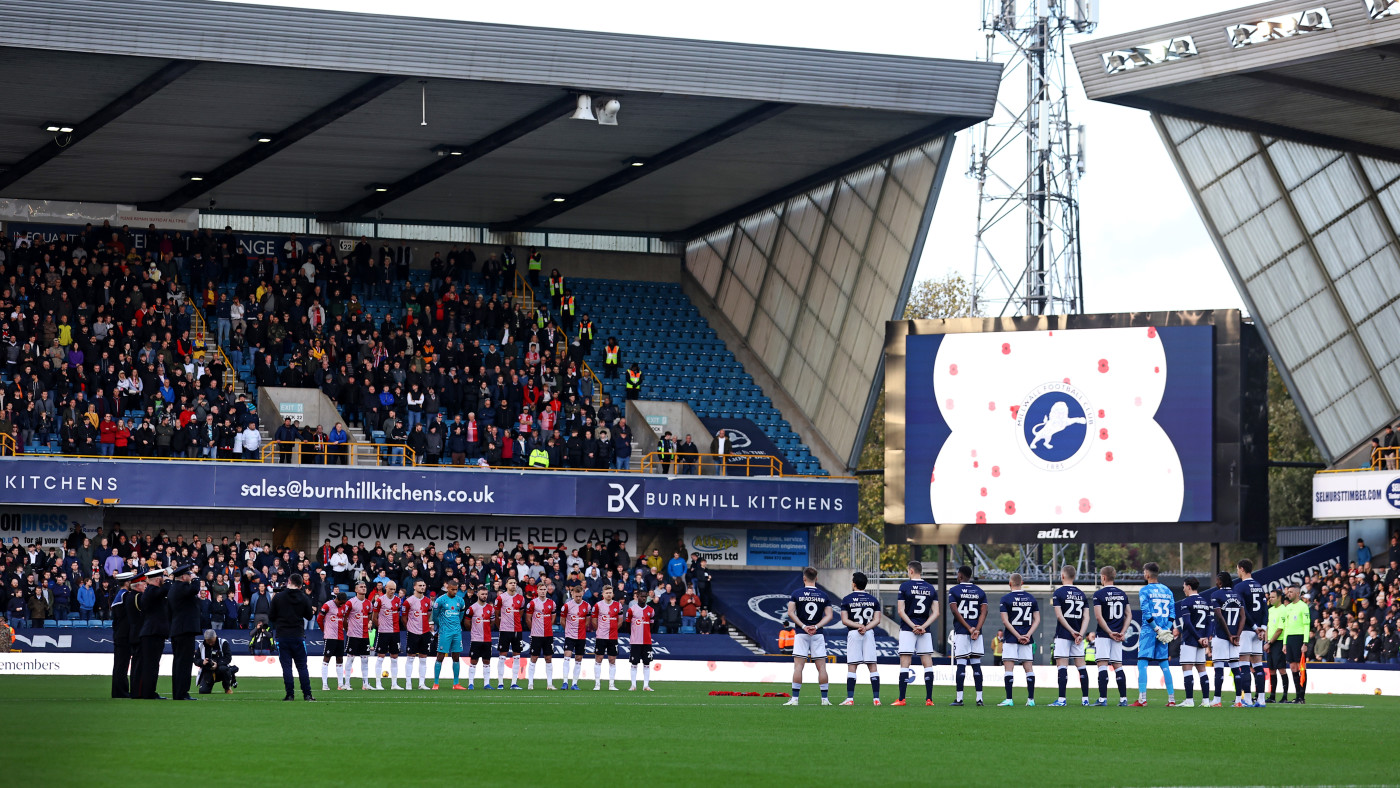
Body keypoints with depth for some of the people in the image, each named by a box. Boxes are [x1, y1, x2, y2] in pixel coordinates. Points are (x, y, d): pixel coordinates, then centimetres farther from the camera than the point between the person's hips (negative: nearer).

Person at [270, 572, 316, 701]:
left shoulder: (278, 597, -5)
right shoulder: (304, 598, -2)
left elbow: (272, 617, 0)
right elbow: (309, 616, 7)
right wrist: (312, 611, 30)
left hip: (282, 636, -1)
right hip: (298, 636, 1)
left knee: (286, 666, 2)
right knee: (302, 666, 7)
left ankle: (289, 694, -2)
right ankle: (307, 694, 4)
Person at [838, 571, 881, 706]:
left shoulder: (847, 600, 1)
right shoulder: (873, 600, 9)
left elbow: (844, 620, -6)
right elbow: (877, 620, 1)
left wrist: (858, 626, -10)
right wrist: (865, 627, -9)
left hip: (853, 634, -2)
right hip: (869, 634, 2)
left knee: (852, 667, -2)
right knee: (872, 666, 3)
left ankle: (850, 698, -7)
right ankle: (876, 698, -1)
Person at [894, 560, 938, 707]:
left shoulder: (905, 586, -3)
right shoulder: (931, 589, 9)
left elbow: (901, 611, -8)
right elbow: (935, 613, 4)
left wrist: (913, 626, -7)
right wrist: (923, 626, -4)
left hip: (907, 629, -3)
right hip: (925, 631, 3)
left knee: (904, 664, -3)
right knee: (928, 664, 4)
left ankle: (901, 699, -6)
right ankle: (929, 699, 0)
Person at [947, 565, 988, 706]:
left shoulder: (954, 591, 1)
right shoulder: (980, 592, 11)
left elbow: (955, 611, -9)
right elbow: (984, 612, 0)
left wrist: (969, 628, -9)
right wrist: (976, 629, -8)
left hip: (960, 632, -3)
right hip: (977, 633, 3)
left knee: (961, 664, -4)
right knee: (976, 665, 5)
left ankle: (959, 698, -6)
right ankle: (979, 698, 2)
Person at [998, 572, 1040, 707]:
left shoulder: (1006, 599, -4)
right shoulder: (1031, 599, 8)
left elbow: (1005, 621, -10)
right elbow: (1037, 620, 4)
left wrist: (1018, 636, -10)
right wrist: (1028, 635, -3)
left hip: (1011, 639, -4)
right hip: (1027, 640, 4)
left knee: (1008, 668, -3)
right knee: (1028, 667, 7)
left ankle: (1009, 699, -8)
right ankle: (1031, 699, 5)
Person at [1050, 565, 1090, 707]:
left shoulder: (1059, 592, -6)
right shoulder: (1081, 594, 10)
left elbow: (1059, 616, -12)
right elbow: (1086, 617, 4)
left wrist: (1072, 631, -11)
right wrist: (1080, 634, -5)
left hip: (1063, 634, -5)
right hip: (1078, 635, 5)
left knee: (1062, 665, -6)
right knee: (1081, 665, 8)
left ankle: (1061, 699, -12)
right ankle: (1085, 699, 8)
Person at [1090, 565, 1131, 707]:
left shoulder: (1099, 594, -8)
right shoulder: (1122, 594, 10)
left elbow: (1099, 617, -14)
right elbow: (1129, 615, 9)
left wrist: (1110, 632, -11)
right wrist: (1122, 632, 3)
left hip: (1103, 635, -5)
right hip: (1118, 636, 5)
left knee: (1102, 665, -6)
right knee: (1118, 666, 9)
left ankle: (1103, 699, -12)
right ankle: (1123, 699, 7)